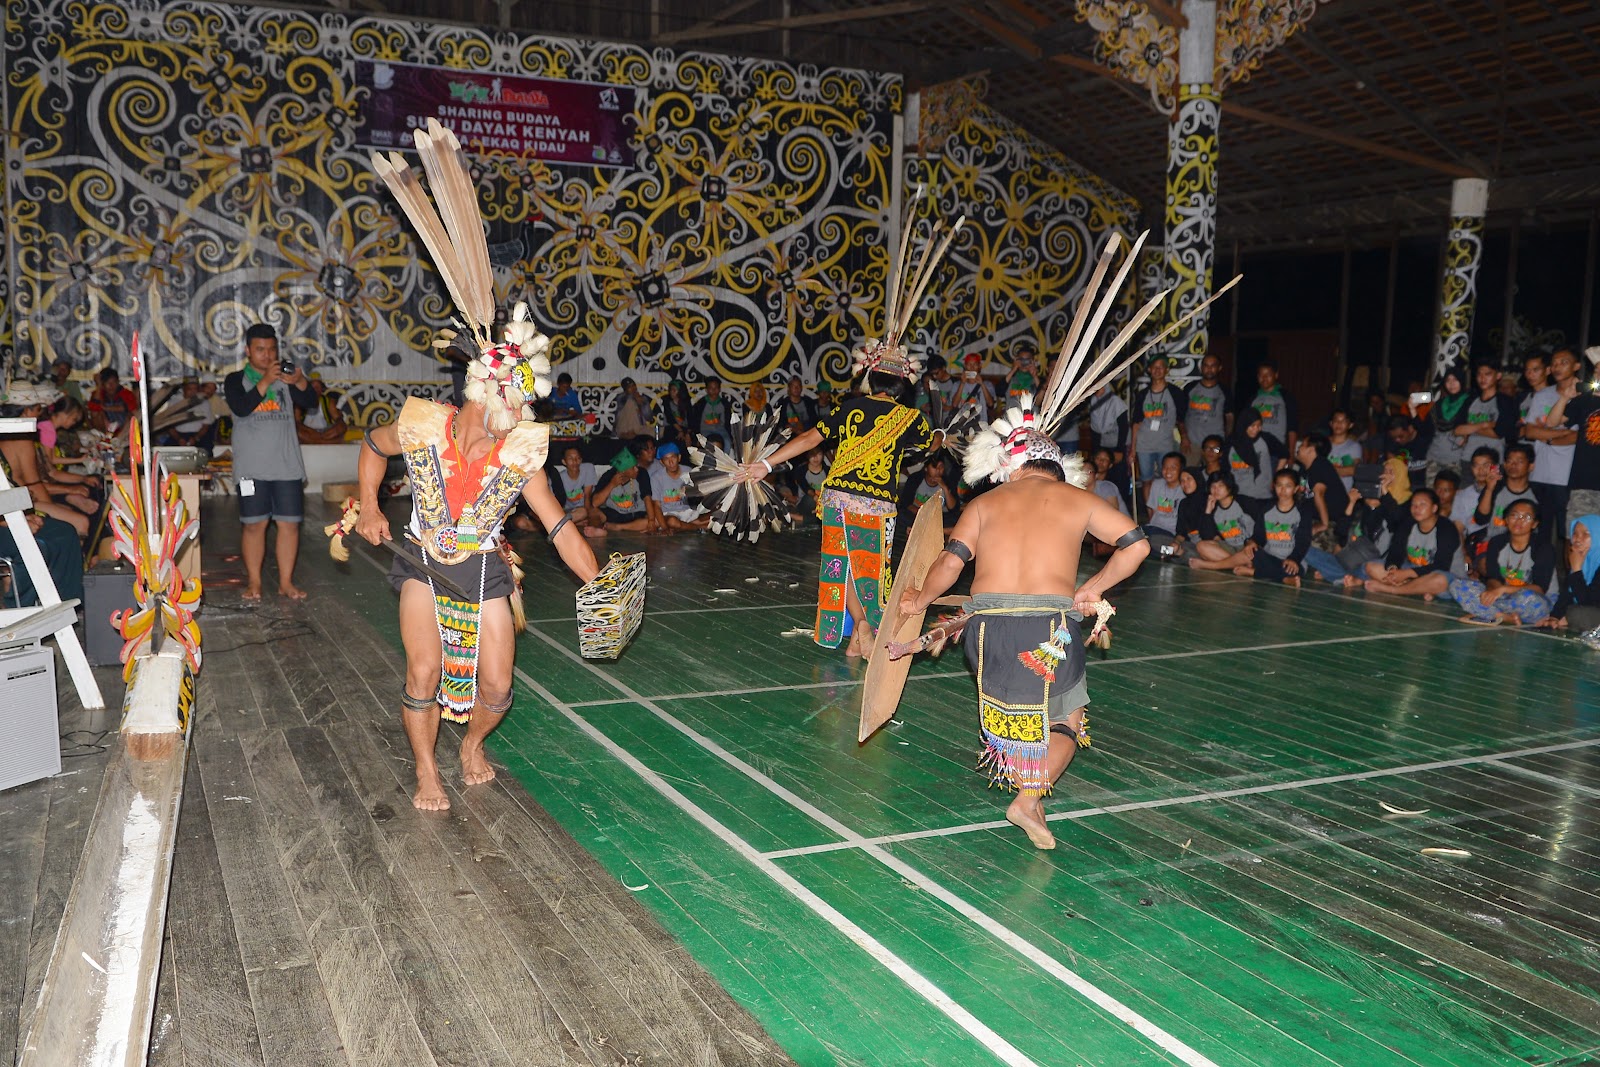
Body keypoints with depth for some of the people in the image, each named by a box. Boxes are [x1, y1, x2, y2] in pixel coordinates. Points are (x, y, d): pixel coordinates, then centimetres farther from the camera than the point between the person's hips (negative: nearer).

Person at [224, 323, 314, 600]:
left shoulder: (286, 376, 11)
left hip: (287, 464, 2)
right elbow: (241, 408, -13)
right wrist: (265, 381, -22)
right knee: (254, 524, -1)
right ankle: (253, 582, 9)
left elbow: (310, 401, -4)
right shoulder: (236, 380, 6)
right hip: (252, 467, -2)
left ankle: (286, 582, 8)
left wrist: (299, 381, -24)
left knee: (289, 523, 1)